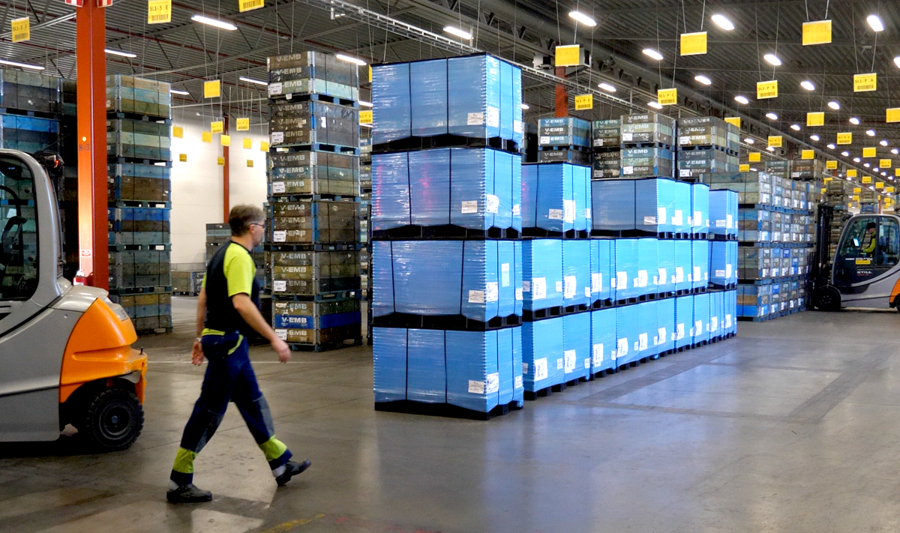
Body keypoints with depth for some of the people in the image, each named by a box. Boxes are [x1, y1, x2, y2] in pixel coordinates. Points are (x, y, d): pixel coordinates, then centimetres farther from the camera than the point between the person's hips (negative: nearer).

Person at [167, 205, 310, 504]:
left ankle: (281, 464, 28)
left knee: (253, 404, 17)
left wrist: (200, 337, 24)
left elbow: (203, 299, 18)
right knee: (209, 412, -4)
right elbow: (241, 303, -29)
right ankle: (179, 483, 3)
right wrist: (274, 338, -28)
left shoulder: (223, 253, 14)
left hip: (223, 339, 11)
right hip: (228, 342, -11)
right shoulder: (239, 256, -17)